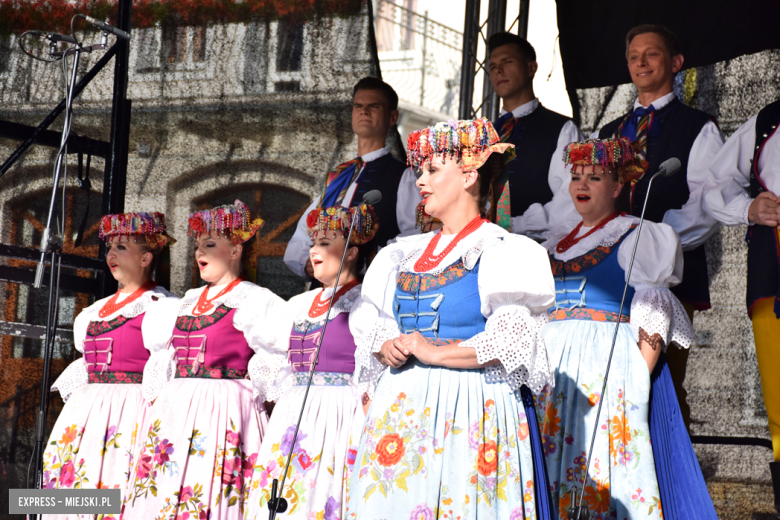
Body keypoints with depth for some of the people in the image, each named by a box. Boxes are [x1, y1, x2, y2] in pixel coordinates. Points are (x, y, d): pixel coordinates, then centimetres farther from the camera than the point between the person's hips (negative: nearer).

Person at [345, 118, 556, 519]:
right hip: (404, 407, 6)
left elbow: (513, 339, -11)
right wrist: (388, 348, -4)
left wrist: (438, 353, -14)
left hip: (472, 406, -5)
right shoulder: (404, 256, 18)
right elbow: (376, 324, 18)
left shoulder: (503, 252, -1)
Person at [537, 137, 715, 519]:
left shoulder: (638, 237, 2)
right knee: (556, 467, 1)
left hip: (611, 364, -6)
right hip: (553, 369, 6)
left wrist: (639, 380, -17)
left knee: (607, 471, -11)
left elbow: (653, 317, -7)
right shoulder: (556, 246, 21)